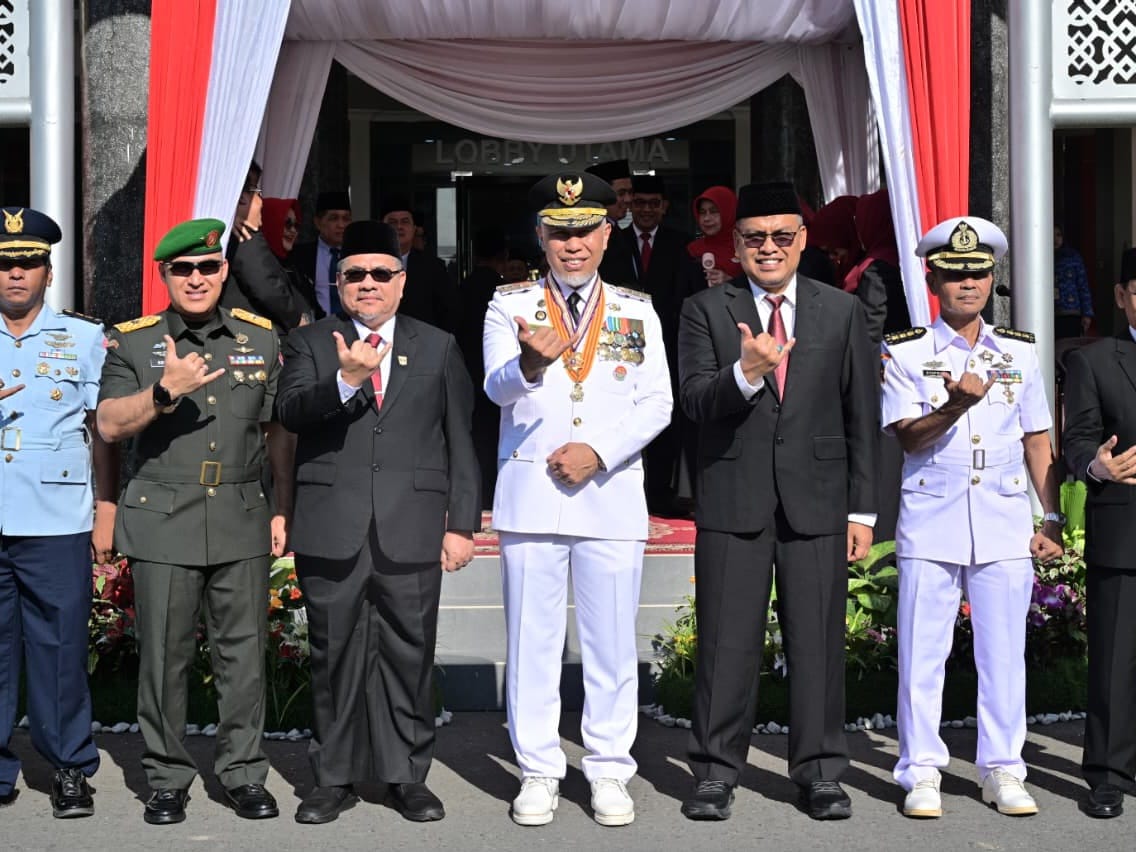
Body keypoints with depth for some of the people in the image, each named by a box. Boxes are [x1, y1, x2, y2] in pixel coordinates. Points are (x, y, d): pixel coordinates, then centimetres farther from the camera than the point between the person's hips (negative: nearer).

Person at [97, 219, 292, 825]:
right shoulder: (133, 342, 4)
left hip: (242, 521, 1)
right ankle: (167, 779, 15)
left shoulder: (261, 338, 10)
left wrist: (282, 508, 9)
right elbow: (110, 426, -4)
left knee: (243, 652, 4)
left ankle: (244, 774, 15)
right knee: (164, 655, 3)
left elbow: (279, 430, 13)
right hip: (163, 522, -1)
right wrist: (165, 391, -19)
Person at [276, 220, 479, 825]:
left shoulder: (438, 348, 12)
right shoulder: (309, 344, 10)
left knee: (409, 656, 3)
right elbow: (290, 411, -9)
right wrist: (345, 380, -25)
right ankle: (334, 776, 16)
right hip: (331, 533, 0)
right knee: (335, 657, 6)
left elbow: (461, 444, 9)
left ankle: (408, 776, 15)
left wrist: (462, 523, 3)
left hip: (412, 534, 0)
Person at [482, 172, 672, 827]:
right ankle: (539, 772, 14)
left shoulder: (638, 312, 10)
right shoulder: (510, 305, 5)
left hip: (611, 494, 1)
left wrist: (598, 451, -12)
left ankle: (610, 772, 14)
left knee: (612, 643, 4)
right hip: (530, 494, -1)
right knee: (532, 642, 4)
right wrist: (532, 361, -34)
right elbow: (499, 387, -11)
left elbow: (656, 405, 2)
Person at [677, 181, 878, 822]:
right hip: (733, 501, -1)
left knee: (819, 641, 4)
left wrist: (863, 509, 5)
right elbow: (695, 402, -7)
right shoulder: (706, 311, 5)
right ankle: (717, 772, 13)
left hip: (817, 500, 1)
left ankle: (822, 772, 16)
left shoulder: (843, 312, 9)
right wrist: (745, 373, -27)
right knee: (727, 642, 3)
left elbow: (861, 418, 8)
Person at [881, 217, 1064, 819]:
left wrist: (1051, 519, 9)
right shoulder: (904, 353, 1)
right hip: (930, 525, -2)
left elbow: (1037, 441, 13)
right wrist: (958, 403, -26)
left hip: (1005, 525, 2)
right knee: (922, 652, 1)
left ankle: (1002, 770, 15)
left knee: (1004, 653, 5)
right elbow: (908, 436, -9)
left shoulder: (1019, 352, 10)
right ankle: (922, 773, 10)